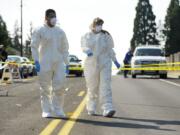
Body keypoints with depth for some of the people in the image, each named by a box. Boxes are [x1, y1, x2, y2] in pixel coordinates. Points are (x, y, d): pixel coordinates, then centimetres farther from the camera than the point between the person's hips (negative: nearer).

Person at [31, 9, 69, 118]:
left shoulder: (60, 32, 12)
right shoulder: (39, 31, 0)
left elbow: (65, 48, 17)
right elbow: (34, 47, -4)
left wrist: (67, 64, 12)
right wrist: (36, 61, -13)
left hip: (59, 63, 3)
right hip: (45, 63, -3)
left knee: (59, 87, -5)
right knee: (45, 88, 1)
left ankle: (58, 110, 3)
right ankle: (46, 111, 7)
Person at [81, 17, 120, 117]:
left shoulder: (106, 35, 8)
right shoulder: (87, 36, 6)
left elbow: (110, 49, 14)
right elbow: (84, 47, -10)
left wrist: (115, 61, 15)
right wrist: (88, 51, -32)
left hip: (105, 64, 0)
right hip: (91, 64, 0)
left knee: (105, 86, -13)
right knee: (92, 87, 7)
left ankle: (107, 109, -21)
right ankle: (91, 109, 26)